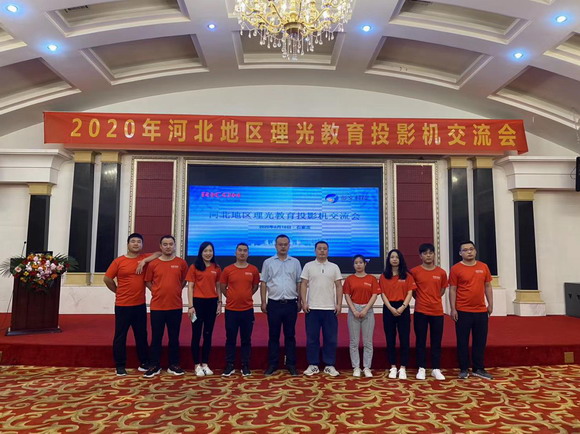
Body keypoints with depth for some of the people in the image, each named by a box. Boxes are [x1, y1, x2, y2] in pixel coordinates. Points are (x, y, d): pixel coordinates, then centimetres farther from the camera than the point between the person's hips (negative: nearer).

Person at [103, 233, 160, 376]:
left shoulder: (145, 259, 3)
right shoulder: (118, 261, -5)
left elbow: (160, 254, -6)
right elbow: (107, 279, -2)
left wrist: (145, 260, -16)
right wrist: (118, 291, 4)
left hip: (140, 305, 3)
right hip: (122, 305, -2)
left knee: (141, 334, 13)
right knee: (120, 335, 6)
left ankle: (144, 362, 25)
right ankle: (120, 366, 18)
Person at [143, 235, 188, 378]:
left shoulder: (181, 263, 0)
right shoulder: (153, 264, 0)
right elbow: (148, 281, 10)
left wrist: (175, 291, 6)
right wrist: (158, 292, 2)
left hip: (175, 306, 0)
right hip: (157, 306, 0)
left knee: (174, 337, 10)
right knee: (156, 337, 7)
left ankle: (174, 365, 22)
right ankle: (155, 366, 19)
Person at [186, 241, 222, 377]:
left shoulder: (217, 268, 7)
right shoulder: (194, 267, -2)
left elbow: (218, 287, 12)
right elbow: (190, 287, -4)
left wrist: (220, 302, 5)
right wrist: (190, 306, -10)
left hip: (212, 303, 3)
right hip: (198, 302, -3)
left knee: (208, 334, 10)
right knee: (196, 334, 4)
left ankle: (205, 364, 20)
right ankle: (197, 365, 14)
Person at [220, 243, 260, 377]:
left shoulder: (253, 270, 1)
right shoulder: (227, 270, -2)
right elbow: (222, 287, 8)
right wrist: (233, 297, 9)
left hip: (247, 310, 1)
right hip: (231, 310, 0)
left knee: (246, 340, 7)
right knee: (230, 339, 7)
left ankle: (245, 366, 17)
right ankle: (229, 366, 17)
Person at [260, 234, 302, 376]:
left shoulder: (295, 262, 6)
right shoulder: (268, 262, 4)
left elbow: (299, 283, 8)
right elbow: (263, 283, 3)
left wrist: (299, 301, 4)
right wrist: (263, 302, -2)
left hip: (291, 304, 1)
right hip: (274, 304, 0)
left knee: (290, 335, 7)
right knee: (273, 335, 6)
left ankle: (291, 365, 15)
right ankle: (272, 364, 15)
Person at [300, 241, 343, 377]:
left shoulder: (334, 267, 8)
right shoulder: (308, 266, 5)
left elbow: (339, 286, 6)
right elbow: (303, 285, 2)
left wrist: (339, 304, -2)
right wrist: (304, 302, -7)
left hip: (330, 308, 1)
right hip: (312, 308, -1)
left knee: (330, 338, 4)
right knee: (312, 338, 4)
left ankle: (329, 365, 14)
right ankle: (313, 365, 15)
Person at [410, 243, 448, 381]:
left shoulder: (441, 272, 4)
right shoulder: (414, 271, -4)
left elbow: (442, 290, 16)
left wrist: (433, 300, 8)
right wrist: (421, 299, 4)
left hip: (437, 311, 2)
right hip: (420, 311, -2)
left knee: (436, 341, 8)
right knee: (421, 341, 4)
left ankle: (436, 369, 18)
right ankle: (421, 369, 14)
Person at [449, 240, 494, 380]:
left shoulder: (483, 267, 6)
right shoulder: (455, 269, -5)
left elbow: (488, 287, 12)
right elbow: (452, 290, -5)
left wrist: (490, 304, 7)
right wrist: (453, 309, -9)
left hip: (481, 311, 4)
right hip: (463, 311, -3)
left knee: (480, 341, 11)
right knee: (463, 341, 4)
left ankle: (479, 369, 24)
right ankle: (464, 369, 16)